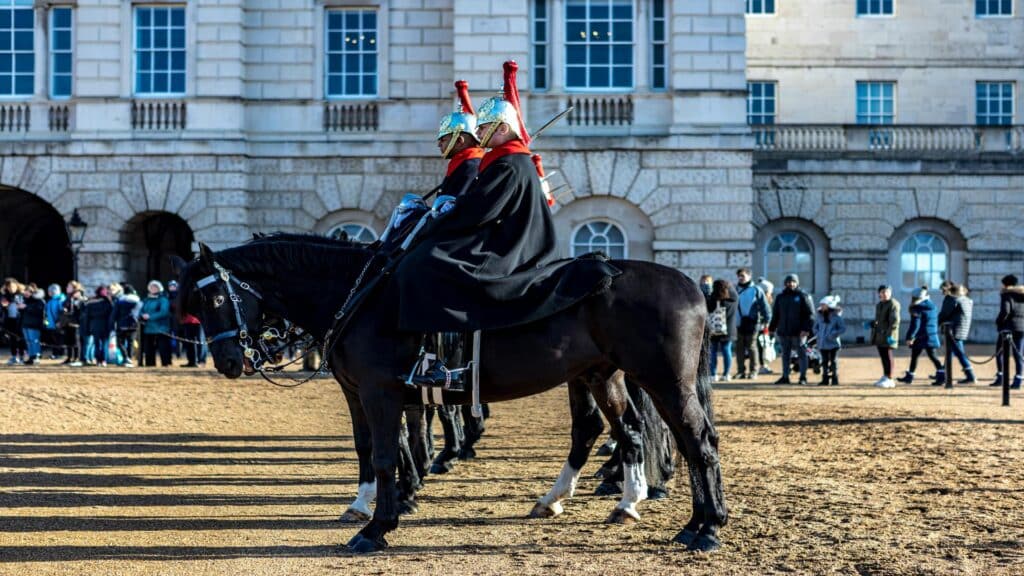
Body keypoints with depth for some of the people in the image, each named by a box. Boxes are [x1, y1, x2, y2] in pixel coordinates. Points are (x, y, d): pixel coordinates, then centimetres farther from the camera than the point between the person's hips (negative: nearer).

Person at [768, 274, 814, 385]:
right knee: (785, 355, 9)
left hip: (798, 332, -5)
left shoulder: (802, 296, -1)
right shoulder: (780, 297, 14)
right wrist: (772, 328, 12)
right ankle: (785, 377, 15)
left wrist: (806, 328, -15)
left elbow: (810, 313, -6)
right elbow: (775, 314, 18)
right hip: (784, 332, 5)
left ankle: (803, 377, 5)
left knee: (802, 354, 0)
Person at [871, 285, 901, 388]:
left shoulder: (893, 304, -10)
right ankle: (885, 377, 23)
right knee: (883, 356, 14)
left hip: (887, 336, -8)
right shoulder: (879, 305, 19)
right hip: (879, 335, 8)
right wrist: (871, 325, 13)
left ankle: (890, 379, -6)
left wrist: (890, 334, -24)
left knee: (888, 356, -8)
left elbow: (895, 321, -17)